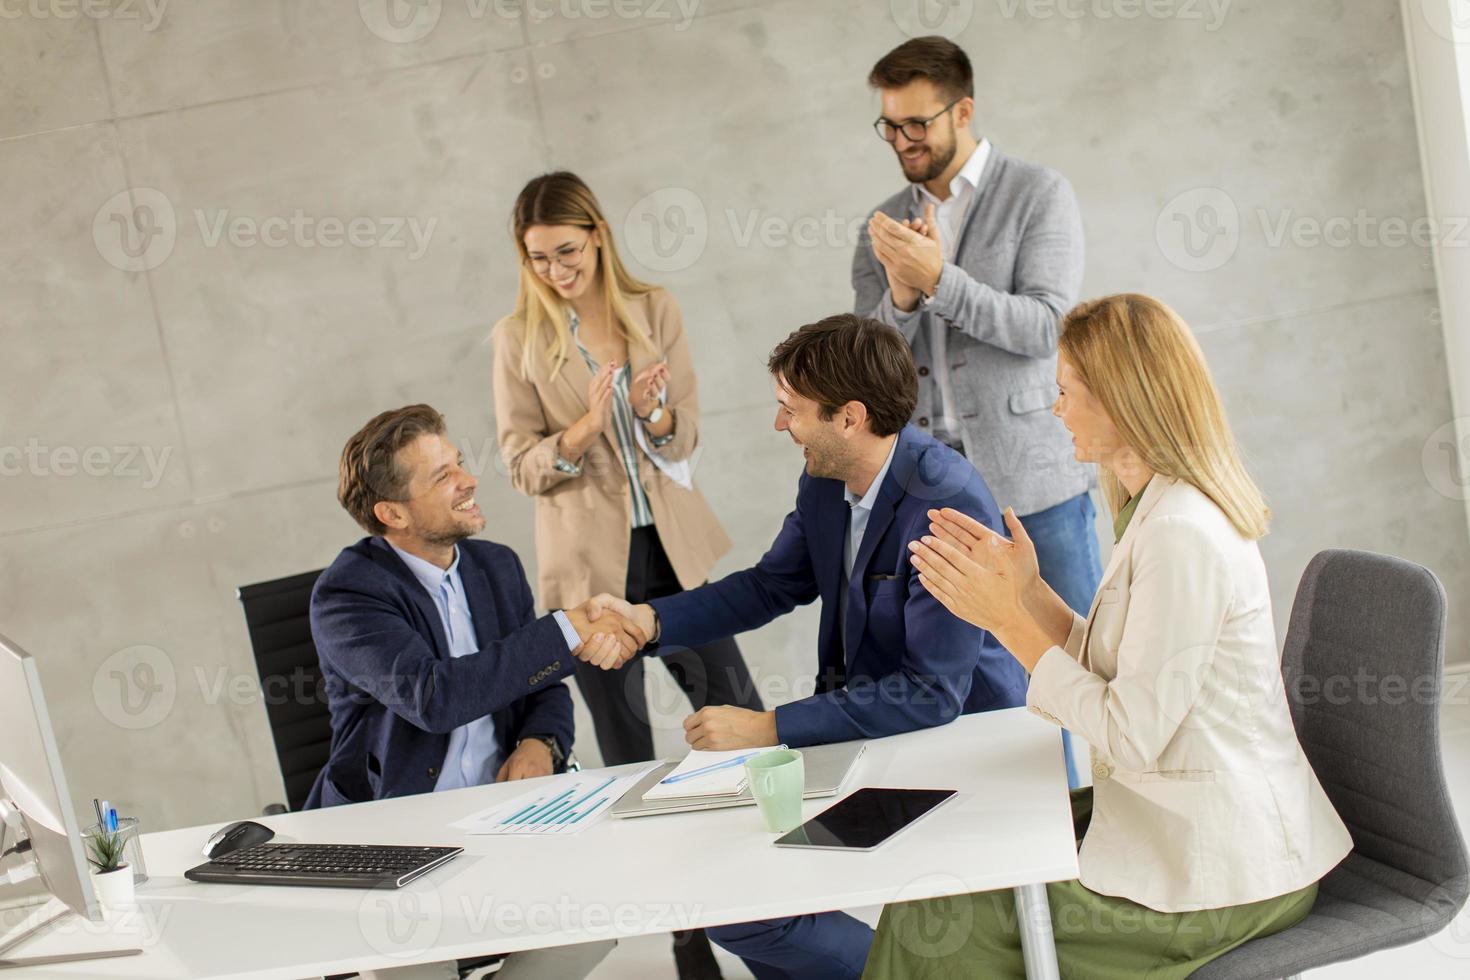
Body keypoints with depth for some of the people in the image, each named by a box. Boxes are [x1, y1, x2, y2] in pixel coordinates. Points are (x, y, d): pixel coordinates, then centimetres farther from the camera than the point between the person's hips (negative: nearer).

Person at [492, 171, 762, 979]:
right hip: (590, 564, -1)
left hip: (674, 550, 2)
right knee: (629, 756, 6)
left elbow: (683, 437, 2)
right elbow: (522, 464, -4)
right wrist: (587, 425, -22)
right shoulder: (519, 336, -2)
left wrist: (653, 409, -20)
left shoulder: (653, 308, 3)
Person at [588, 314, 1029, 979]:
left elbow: (932, 696, -27)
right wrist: (649, 620, -2)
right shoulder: (825, 482, -2)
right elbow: (770, 586, 13)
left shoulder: (949, 506, -26)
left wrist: (770, 728, -26)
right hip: (859, 715, 8)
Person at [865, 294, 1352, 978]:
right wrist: (1026, 587, 1)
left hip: (1221, 875, -10)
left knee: (932, 924, -9)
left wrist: (1007, 618, -17)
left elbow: (1131, 735, -23)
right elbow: (1114, 674, 9)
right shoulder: (1165, 510, 9)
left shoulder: (1181, 535, -24)